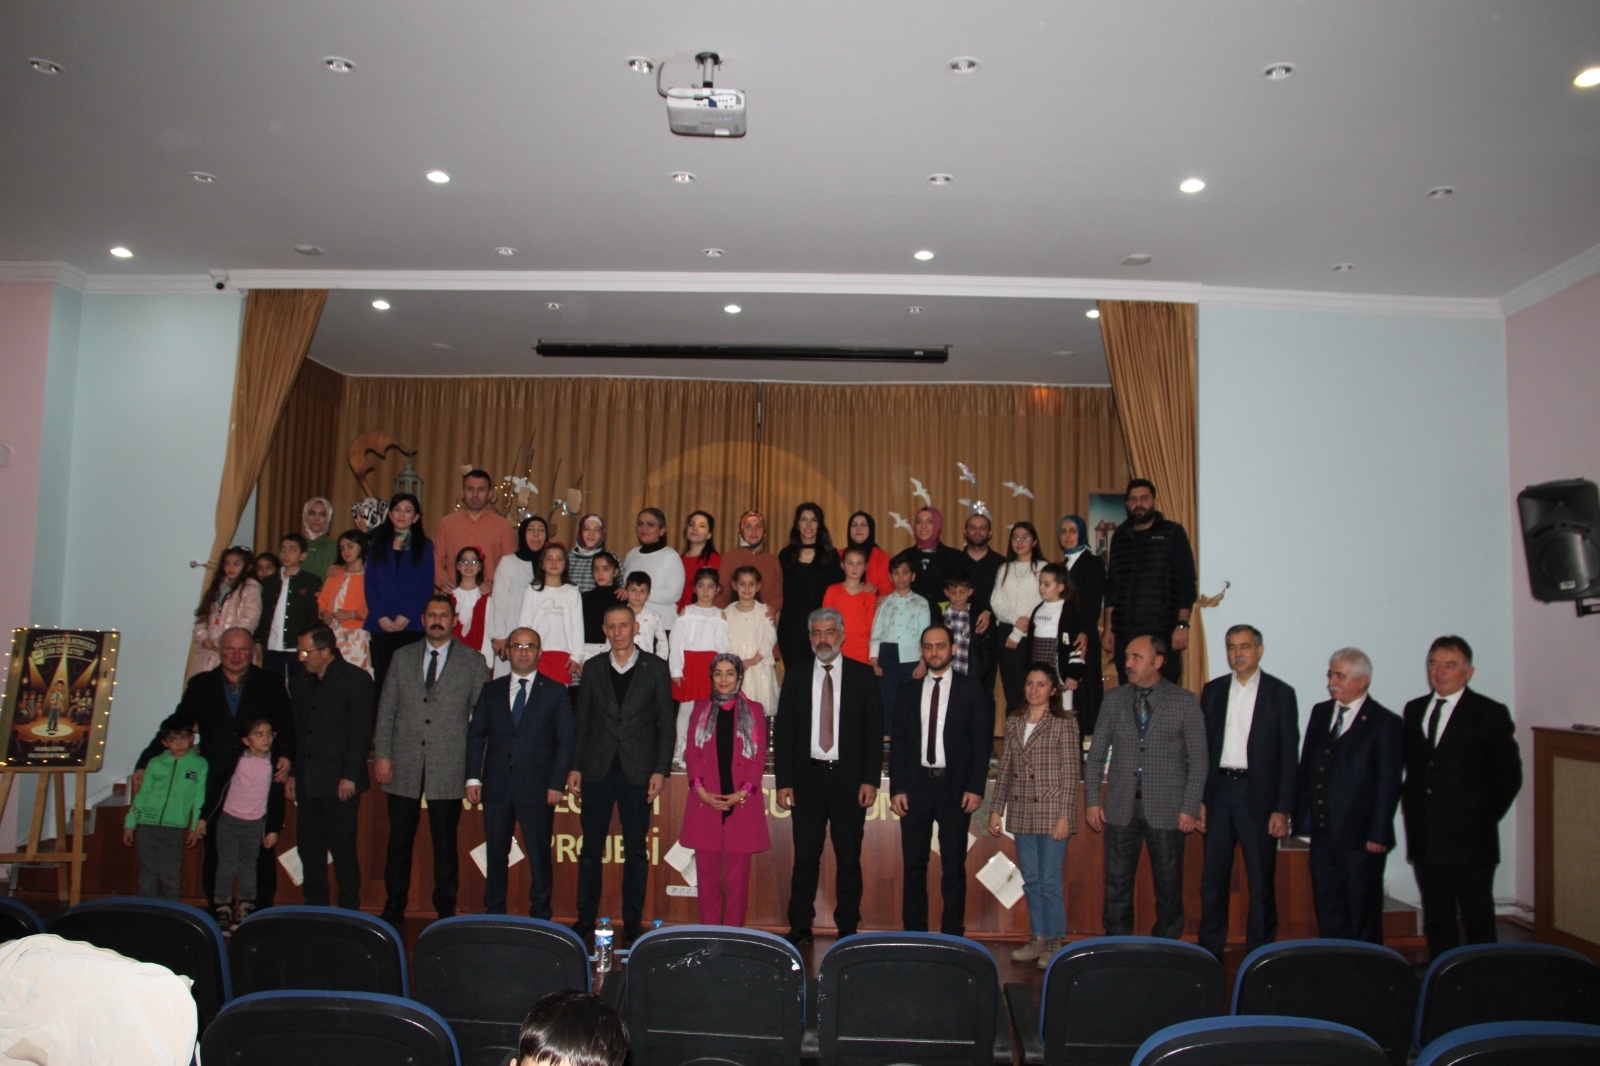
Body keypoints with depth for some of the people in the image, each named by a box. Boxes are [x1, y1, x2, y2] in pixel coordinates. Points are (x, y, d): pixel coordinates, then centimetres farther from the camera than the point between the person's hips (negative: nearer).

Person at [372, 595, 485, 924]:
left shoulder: (472, 661, 3)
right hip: (404, 767, 2)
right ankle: (394, 909, 23)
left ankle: (445, 912, 17)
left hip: (447, 769, -2)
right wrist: (382, 755, 1)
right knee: (399, 842, 9)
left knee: (445, 845, 4)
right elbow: (386, 709, 9)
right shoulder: (402, 657, 10)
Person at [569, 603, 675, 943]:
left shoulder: (655, 669, 2)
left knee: (636, 851, 5)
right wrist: (574, 766, 3)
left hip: (637, 772, -2)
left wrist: (660, 770, -6)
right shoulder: (592, 668, 8)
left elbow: (665, 724, 1)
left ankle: (632, 921, 15)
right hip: (597, 771, 2)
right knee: (591, 848, 7)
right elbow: (581, 721, 9)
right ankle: (586, 917, 19)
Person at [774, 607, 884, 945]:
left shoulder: (862, 676, 3)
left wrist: (870, 780, -6)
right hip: (807, 778, 1)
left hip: (849, 779, -1)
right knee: (805, 857, 6)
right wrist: (783, 781, -2)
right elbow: (783, 731, 5)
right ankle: (800, 927, 17)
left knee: (849, 859, 5)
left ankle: (847, 929, 16)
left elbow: (874, 732, 2)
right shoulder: (795, 675, 6)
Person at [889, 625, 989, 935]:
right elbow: (899, 743, 8)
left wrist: (976, 788, -8)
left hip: (955, 786, -2)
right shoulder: (909, 691, 10)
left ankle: (953, 933, 13)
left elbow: (981, 743, 0)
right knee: (914, 865, 6)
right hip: (916, 784, 2)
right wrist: (897, 788, 0)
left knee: (954, 866, 4)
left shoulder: (970, 690, 3)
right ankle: (914, 933, 15)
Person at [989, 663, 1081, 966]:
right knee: (1030, 881, 11)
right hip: (1021, 813, 5)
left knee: (1050, 881, 0)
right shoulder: (1013, 721, 9)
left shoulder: (1064, 722, -5)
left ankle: (1054, 942, 15)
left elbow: (1071, 773, -7)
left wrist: (1064, 816, -12)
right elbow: (1005, 768, 11)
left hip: (1051, 811, -5)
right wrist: (996, 810, 7)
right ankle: (1037, 938, 23)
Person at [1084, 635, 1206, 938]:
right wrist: (1092, 800, 4)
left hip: (1166, 809, -2)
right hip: (1121, 808, 2)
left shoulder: (1185, 701, 0)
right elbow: (1096, 754, 10)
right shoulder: (1114, 699, 7)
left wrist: (1190, 808, -6)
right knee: (1117, 885, 6)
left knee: (1169, 885, 6)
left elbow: (1198, 760, -1)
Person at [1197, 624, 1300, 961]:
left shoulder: (1280, 693, -1)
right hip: (1219, 790, 3)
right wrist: (1199, 798, 2)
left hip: (1259, 794, -3)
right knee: (1213, 879, 9)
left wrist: (1282, 809, -8)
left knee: (1261, 882, 5)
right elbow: (1202, 746, 8)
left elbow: (1289, 755, -3)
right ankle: (1209, 953, 19)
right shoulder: (1213, 690, 8)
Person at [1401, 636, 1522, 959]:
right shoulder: (1414, 711, 12)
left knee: (1478, 921, 3)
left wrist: (1484, 818, -3)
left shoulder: (1490, 714, -2)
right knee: (1436, 921, 11)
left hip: (1470, 839, -4)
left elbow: (1509, 776, -1)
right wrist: (1410, 809, 6)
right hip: (1425, 839, 4)